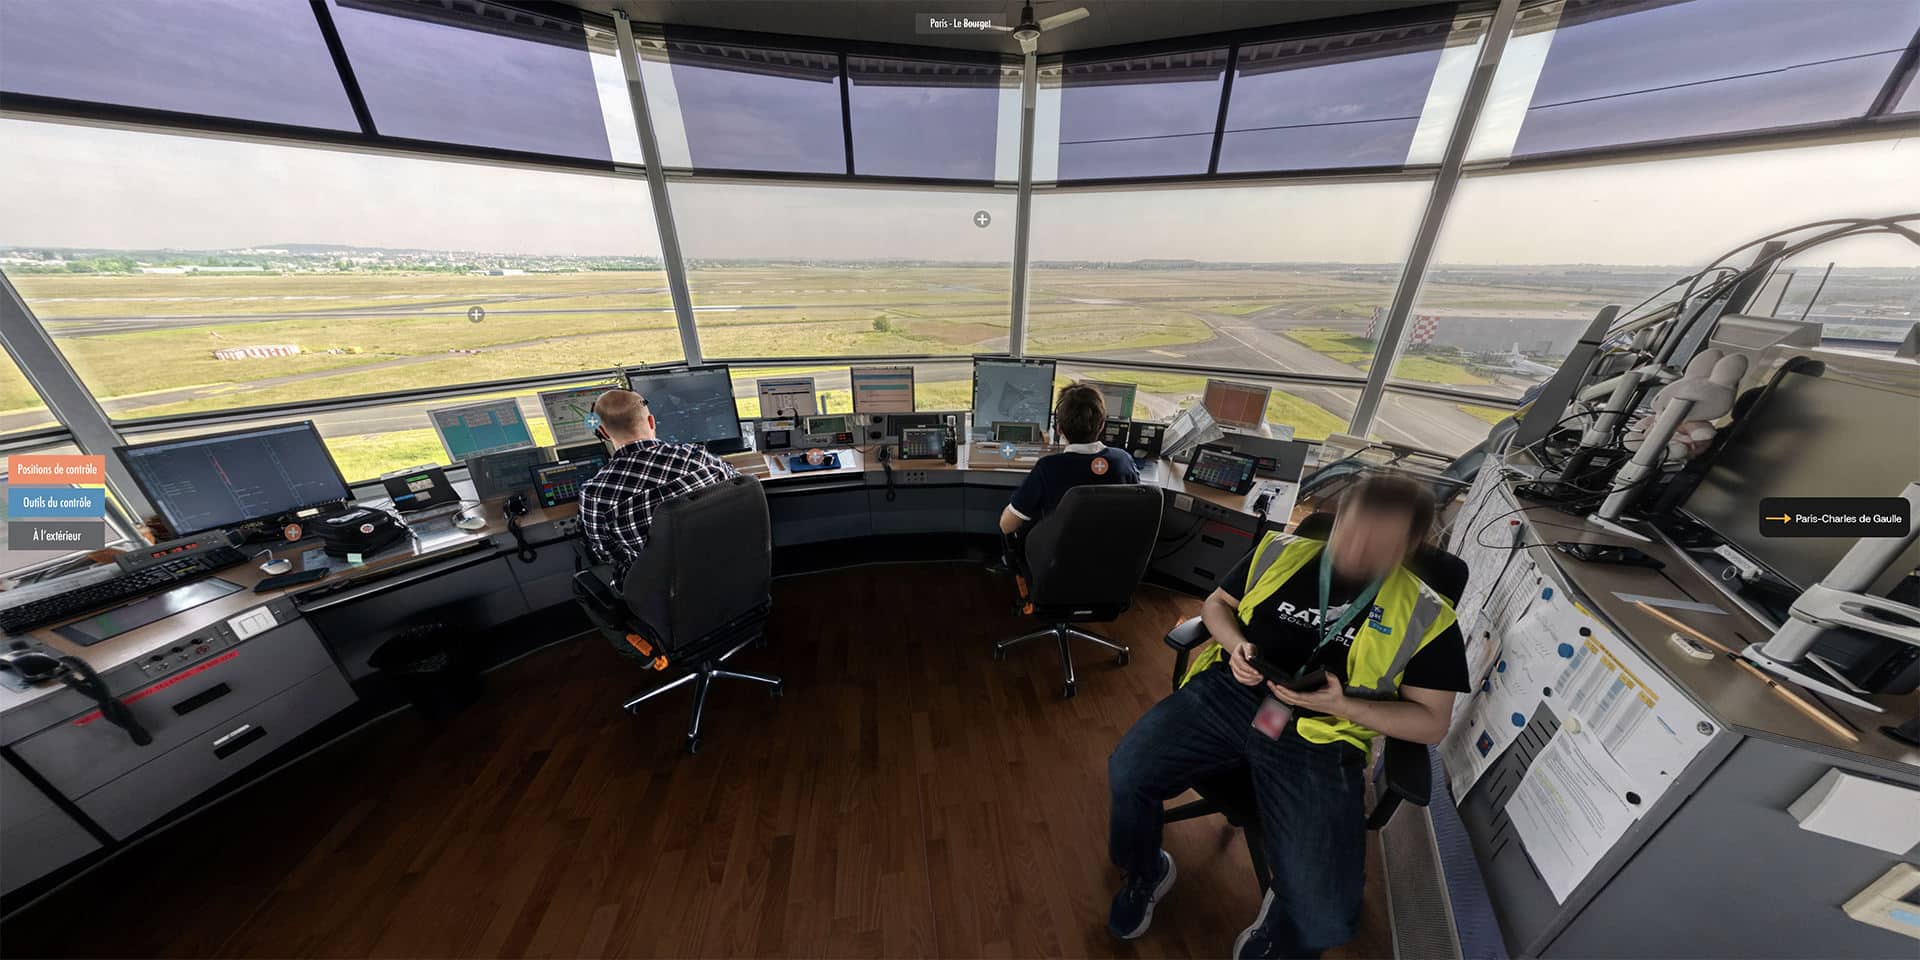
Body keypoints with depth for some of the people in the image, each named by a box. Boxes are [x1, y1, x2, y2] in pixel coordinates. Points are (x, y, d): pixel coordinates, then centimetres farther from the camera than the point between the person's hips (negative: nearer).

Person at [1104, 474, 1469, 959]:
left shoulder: (1426, 617, 2)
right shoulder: (1280, 552, 6)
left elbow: (1431, 722, 5)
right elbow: (1216, 603, 15)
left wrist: (1343, 706, -14)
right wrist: (1235, 643, -7)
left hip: (1318, 739, 0)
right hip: (1227, 693, 1)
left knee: (1324, 916, -16)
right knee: (1127, 772, -17)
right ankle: (1145, 875, 19)